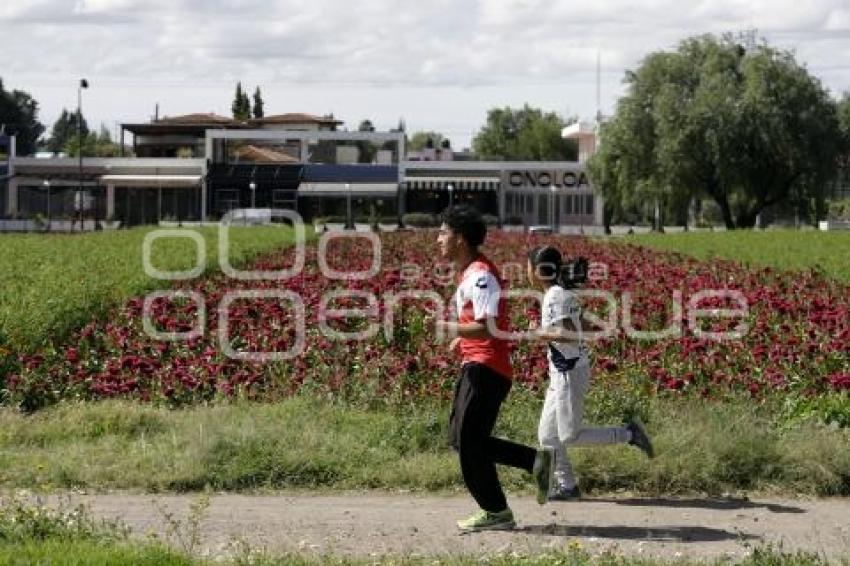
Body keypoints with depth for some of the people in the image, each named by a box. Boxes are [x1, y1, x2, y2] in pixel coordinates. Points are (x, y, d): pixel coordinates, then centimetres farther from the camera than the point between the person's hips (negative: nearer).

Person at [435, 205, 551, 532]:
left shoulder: (479, 275, -16)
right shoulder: (468, 273, 16)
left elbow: (486, 327, -26)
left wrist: (450, 328, -19)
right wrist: (462, 339, 14)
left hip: (486, 369, -10)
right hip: (476, 367, 10)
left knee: (469, 441, -5)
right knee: (461, 438, 11)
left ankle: (496, 513, 6)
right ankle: (535, 461, 12)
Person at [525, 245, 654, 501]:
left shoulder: (555, 296, -17)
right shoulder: (563, 293, 12)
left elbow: (570, 334, -27)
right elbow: (573, 330, 14)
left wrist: (540, 334, -16)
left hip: (570, 372, -10)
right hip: (561, 374, 10)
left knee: (569, 436, -4)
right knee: (547, 435, 11)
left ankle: (628, 434, 3)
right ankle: (566, 485, 15)